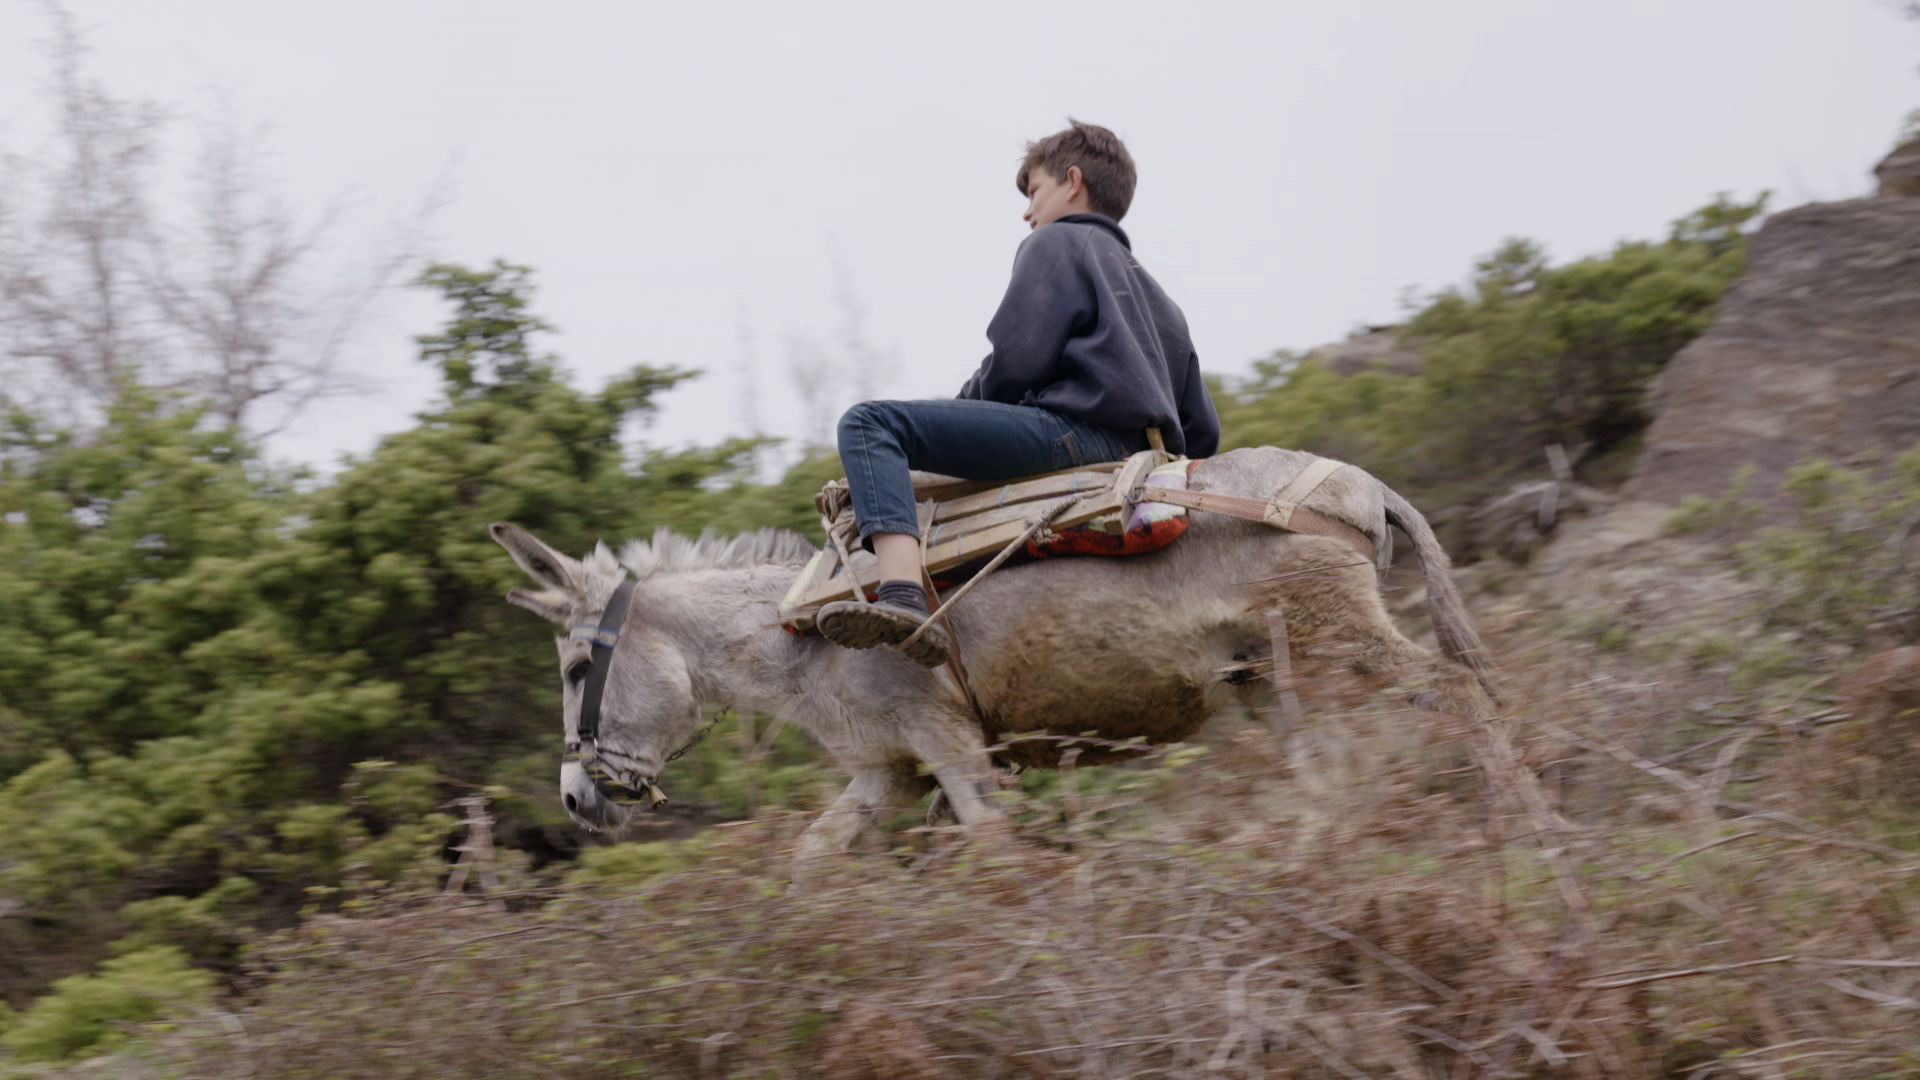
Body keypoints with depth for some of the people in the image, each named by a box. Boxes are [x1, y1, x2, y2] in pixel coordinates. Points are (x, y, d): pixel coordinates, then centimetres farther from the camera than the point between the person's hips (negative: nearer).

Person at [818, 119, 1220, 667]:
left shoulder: (1055, 242, 7)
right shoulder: (1158, 300, 31)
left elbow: (1015, 361, -7)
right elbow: (1202, 432, 24)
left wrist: (963, 407, 10)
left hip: (1074, 427, -10)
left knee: (870, 424, -19)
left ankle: (902, 596, -43)